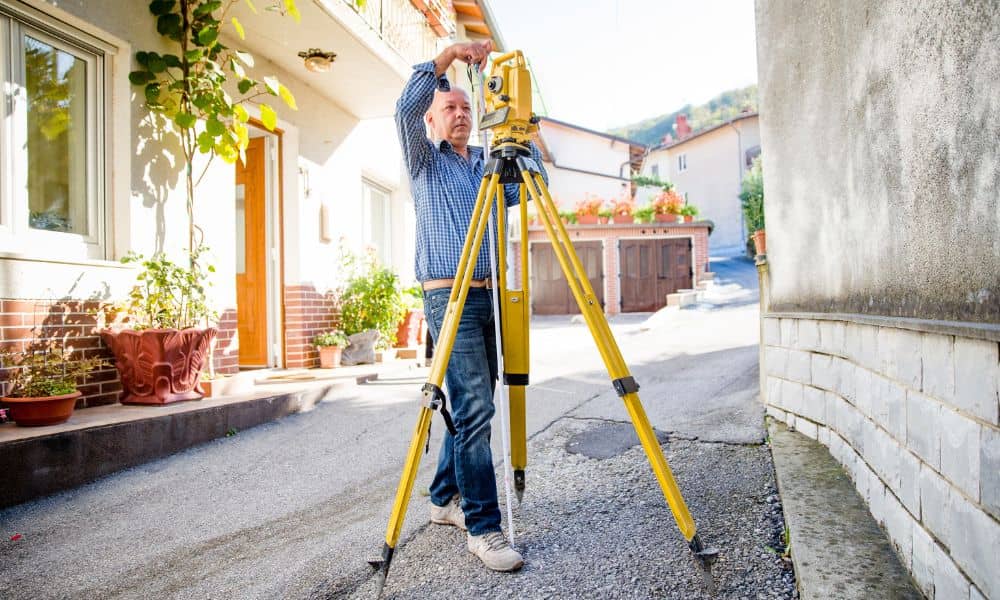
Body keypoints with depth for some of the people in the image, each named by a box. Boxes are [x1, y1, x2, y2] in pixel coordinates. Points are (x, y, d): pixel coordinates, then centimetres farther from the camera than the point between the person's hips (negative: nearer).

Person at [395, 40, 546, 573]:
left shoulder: (489, 163, 21)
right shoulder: (424, 161, 8)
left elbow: (533, 176, 7)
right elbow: (406, 108, -9)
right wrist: (448, 55, -11)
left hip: (491, 296, 6)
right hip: (450, 298, -6)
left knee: (472, 406, 11)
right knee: (473, 408, -12)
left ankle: (446, 499, 26)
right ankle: (482, 527, -4)